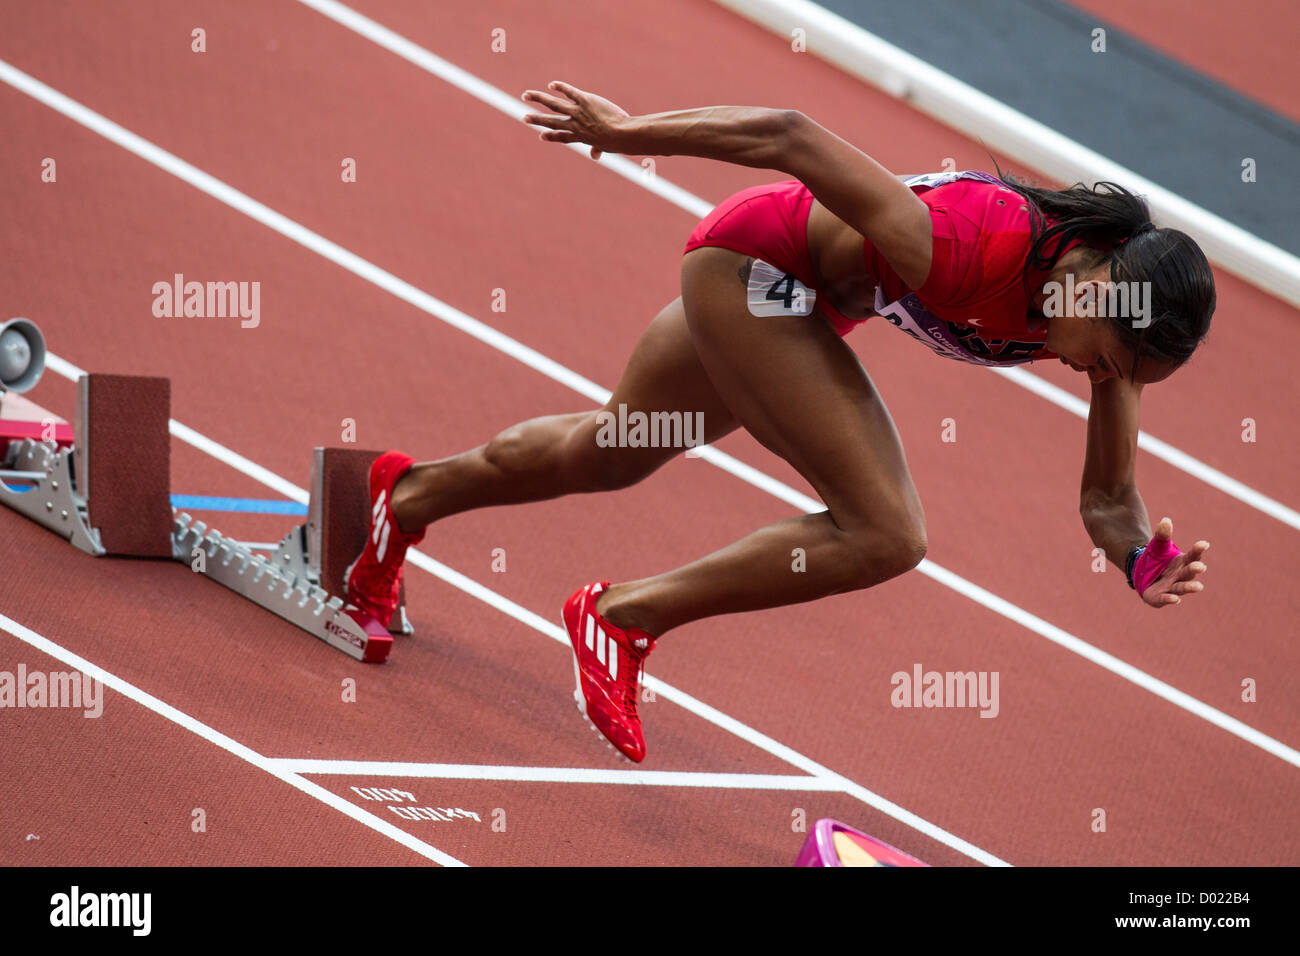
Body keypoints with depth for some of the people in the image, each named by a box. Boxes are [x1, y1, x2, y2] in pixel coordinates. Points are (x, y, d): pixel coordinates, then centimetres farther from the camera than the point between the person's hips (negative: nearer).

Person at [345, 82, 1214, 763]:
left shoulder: (1112, 310, -18)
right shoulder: (970, 251, -39)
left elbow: (1108, 499, -8)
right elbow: (793, 141, -31)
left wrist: (1145, 562, -30)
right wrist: (630, 131, -19)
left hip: (807, 295, 8)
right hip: (752, 258, -8)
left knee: (603, 456, 29)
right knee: (887, 534, -20)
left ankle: (413, 496, 55)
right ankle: (622, 619, -5)